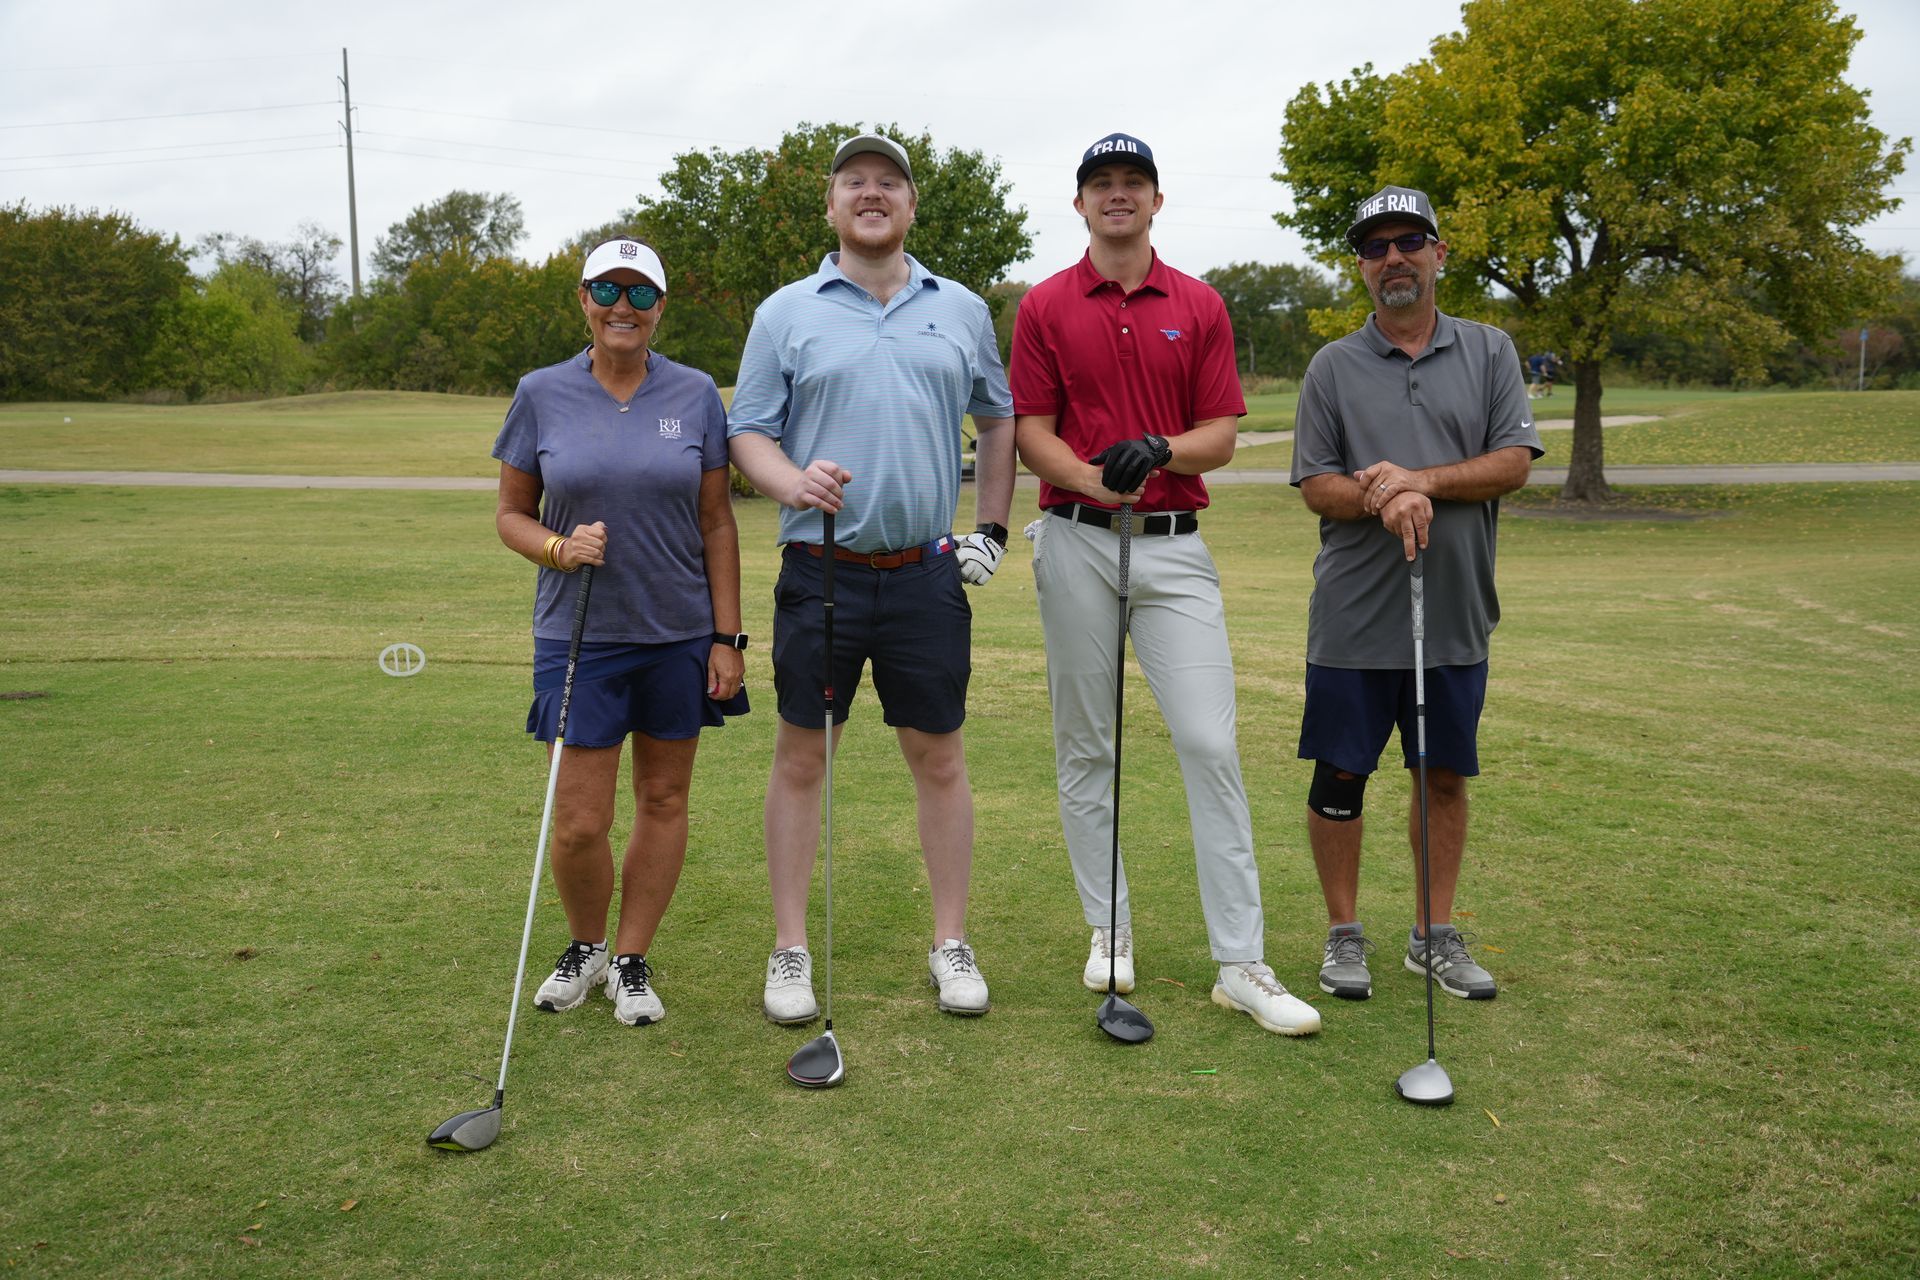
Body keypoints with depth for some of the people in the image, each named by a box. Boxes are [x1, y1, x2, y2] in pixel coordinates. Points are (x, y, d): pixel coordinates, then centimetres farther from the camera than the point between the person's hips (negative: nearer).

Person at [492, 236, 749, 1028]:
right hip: (579, 635, -1)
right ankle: (585, 947, 26)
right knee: (579, 821, -2)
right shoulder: (541, 395, 0)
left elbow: (717, 524, 2)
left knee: (664, 799, 9)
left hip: (679, 634, 1)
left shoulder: (695, 395, 1)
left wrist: (728, 637, -2)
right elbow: (511, 513, 6)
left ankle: (632, 962, 25)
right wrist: (557, 548, -16)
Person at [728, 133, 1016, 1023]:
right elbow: (747, 431, 2)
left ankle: (951, 944, 20)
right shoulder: (786, 314, 3)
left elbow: (999, 418, 18)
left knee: (939, 759, 7)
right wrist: (792, 481, -19)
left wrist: (994, 527, 10)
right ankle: (791, 950, 17)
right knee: (800, 758, 5)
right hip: (819, 573, -1)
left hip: (928, 575, 2)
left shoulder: (963, 312, 10)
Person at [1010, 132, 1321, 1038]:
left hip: (1174, 546, 0)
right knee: (1085, 749, 7)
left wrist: (1161, 451, -17)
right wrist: (1092, 479, -18)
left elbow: (1222, 433, 4)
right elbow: (1030, 429, 1)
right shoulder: (1044, 307, 7)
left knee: (1211, 743, -6)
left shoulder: (1199, 307, 9)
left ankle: (1241, 962, -1)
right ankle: (1109, 931, 22)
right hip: (1076, 543, 0)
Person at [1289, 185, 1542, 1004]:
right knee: (1340, 774, 2)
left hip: (1455, 613, 2)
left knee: (1445, 776, 10)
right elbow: (1316, 485, -1)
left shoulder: (1489, 352, 8)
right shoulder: (1334, 366, 4)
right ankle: (1344, 935, 17)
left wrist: (1421, 479, -15)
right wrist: (1384, 502, -20)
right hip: (1354, 615, -1)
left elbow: (1515, 461, -2)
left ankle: (1436, 936, 23)